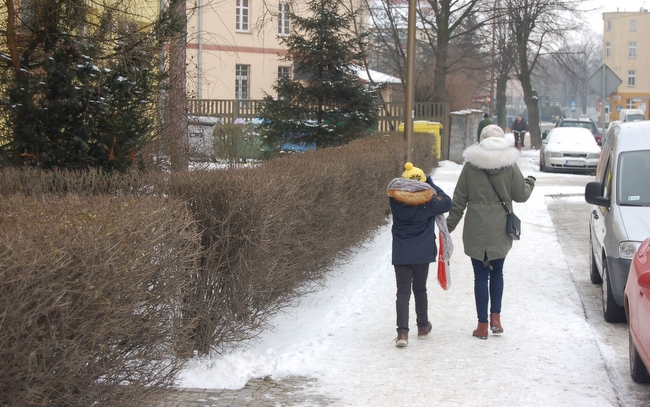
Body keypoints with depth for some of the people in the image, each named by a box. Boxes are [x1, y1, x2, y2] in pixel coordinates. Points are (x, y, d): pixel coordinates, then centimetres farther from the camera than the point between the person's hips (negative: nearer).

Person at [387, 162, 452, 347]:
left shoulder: (395, 199, -7)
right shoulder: (427, 200, -11)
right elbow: (447, 203, 5)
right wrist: (431, 185, 11)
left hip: (400, 254, 0)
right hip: (422, 254, 0)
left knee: (403, 292, 0)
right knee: (420, 289, 18)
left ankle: (402, 331, -14)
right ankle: (423, 327, 30)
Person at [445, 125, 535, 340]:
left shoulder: (470, 165, -4)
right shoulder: (510, 166, -4)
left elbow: (458, 200, -2)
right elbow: (521, 195, 4)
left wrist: (449, 225, 6)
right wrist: (530, 182, 25)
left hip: (475, 232, -1)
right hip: (500, 231, 1)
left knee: (481, 276, 5)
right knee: (497, 272, 20)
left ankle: (482, 325, 8)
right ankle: (496, 317, 12)